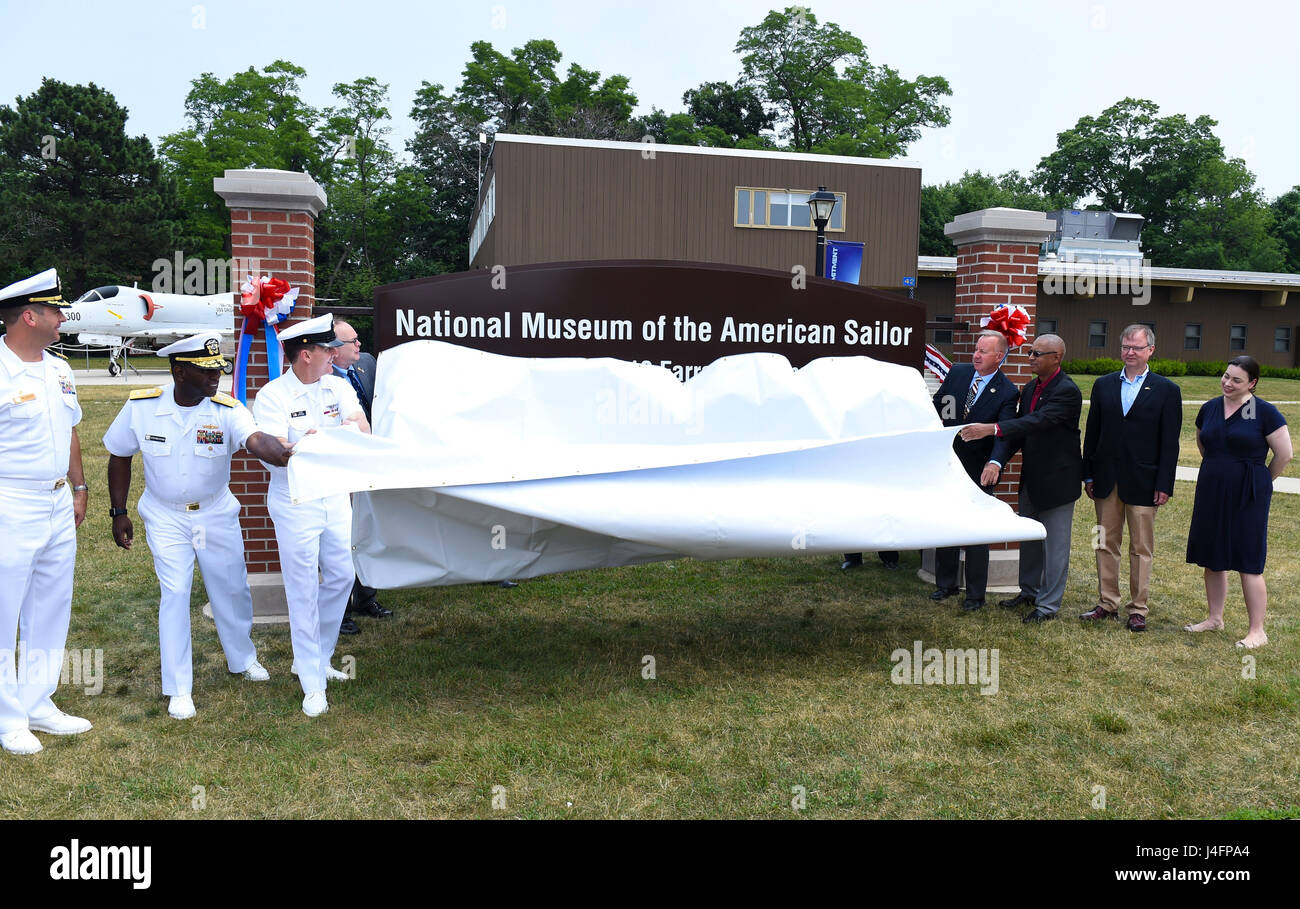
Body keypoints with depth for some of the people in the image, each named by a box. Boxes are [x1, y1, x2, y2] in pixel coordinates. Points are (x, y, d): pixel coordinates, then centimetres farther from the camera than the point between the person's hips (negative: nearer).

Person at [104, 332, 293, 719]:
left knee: (232, 590, 11)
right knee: (174, 595, -3)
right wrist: (119, 512, -1)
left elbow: (256, 439, -40)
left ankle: (243, 659, 37)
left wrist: (285, 456, -63)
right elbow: (120, 456, 1)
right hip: (166, 517, -1)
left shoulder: (227, 411, -19)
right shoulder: (141, 407, -14)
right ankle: (179, 690, 10)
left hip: (217, 514, 1)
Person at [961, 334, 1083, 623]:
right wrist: (996, 462, -14)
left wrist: (992, 428, -41)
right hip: (1031, 478, 8)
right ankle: (1029, 591, 35)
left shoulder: (1067, 391, -18)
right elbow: (1017, 430, 3)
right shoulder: (1029, 389, 8)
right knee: (1029, 538, 19)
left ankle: (1048, 604, 12)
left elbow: (1038, 421, -32)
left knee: (1055, 543, 3)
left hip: (1057, 480, -8)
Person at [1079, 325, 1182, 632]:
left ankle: (1137, 609, 14)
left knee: (1141, 548, 5)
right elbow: (1092, 432, 9)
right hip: (1106, 480, 3)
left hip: (1143, 481, -3)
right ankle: (1107, 603, 20)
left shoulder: (1166, 390, -1)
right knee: (1106, 544, 9)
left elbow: (1170, 443, -3)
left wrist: (1164, 485, -8)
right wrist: (1089, 475, 4)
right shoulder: (1103, 385, 7)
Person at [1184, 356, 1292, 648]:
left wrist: (1260, 482, 5)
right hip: (1211, 494, 6)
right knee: (1212, 558, 12)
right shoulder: (1210, 408, 5)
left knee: (1248, 563, -1)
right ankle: (1214, 618, 27)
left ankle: (1257, 632, 8)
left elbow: (1284, 454, -6)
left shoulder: (1264, 412, -10)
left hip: (1247, 497, -5)